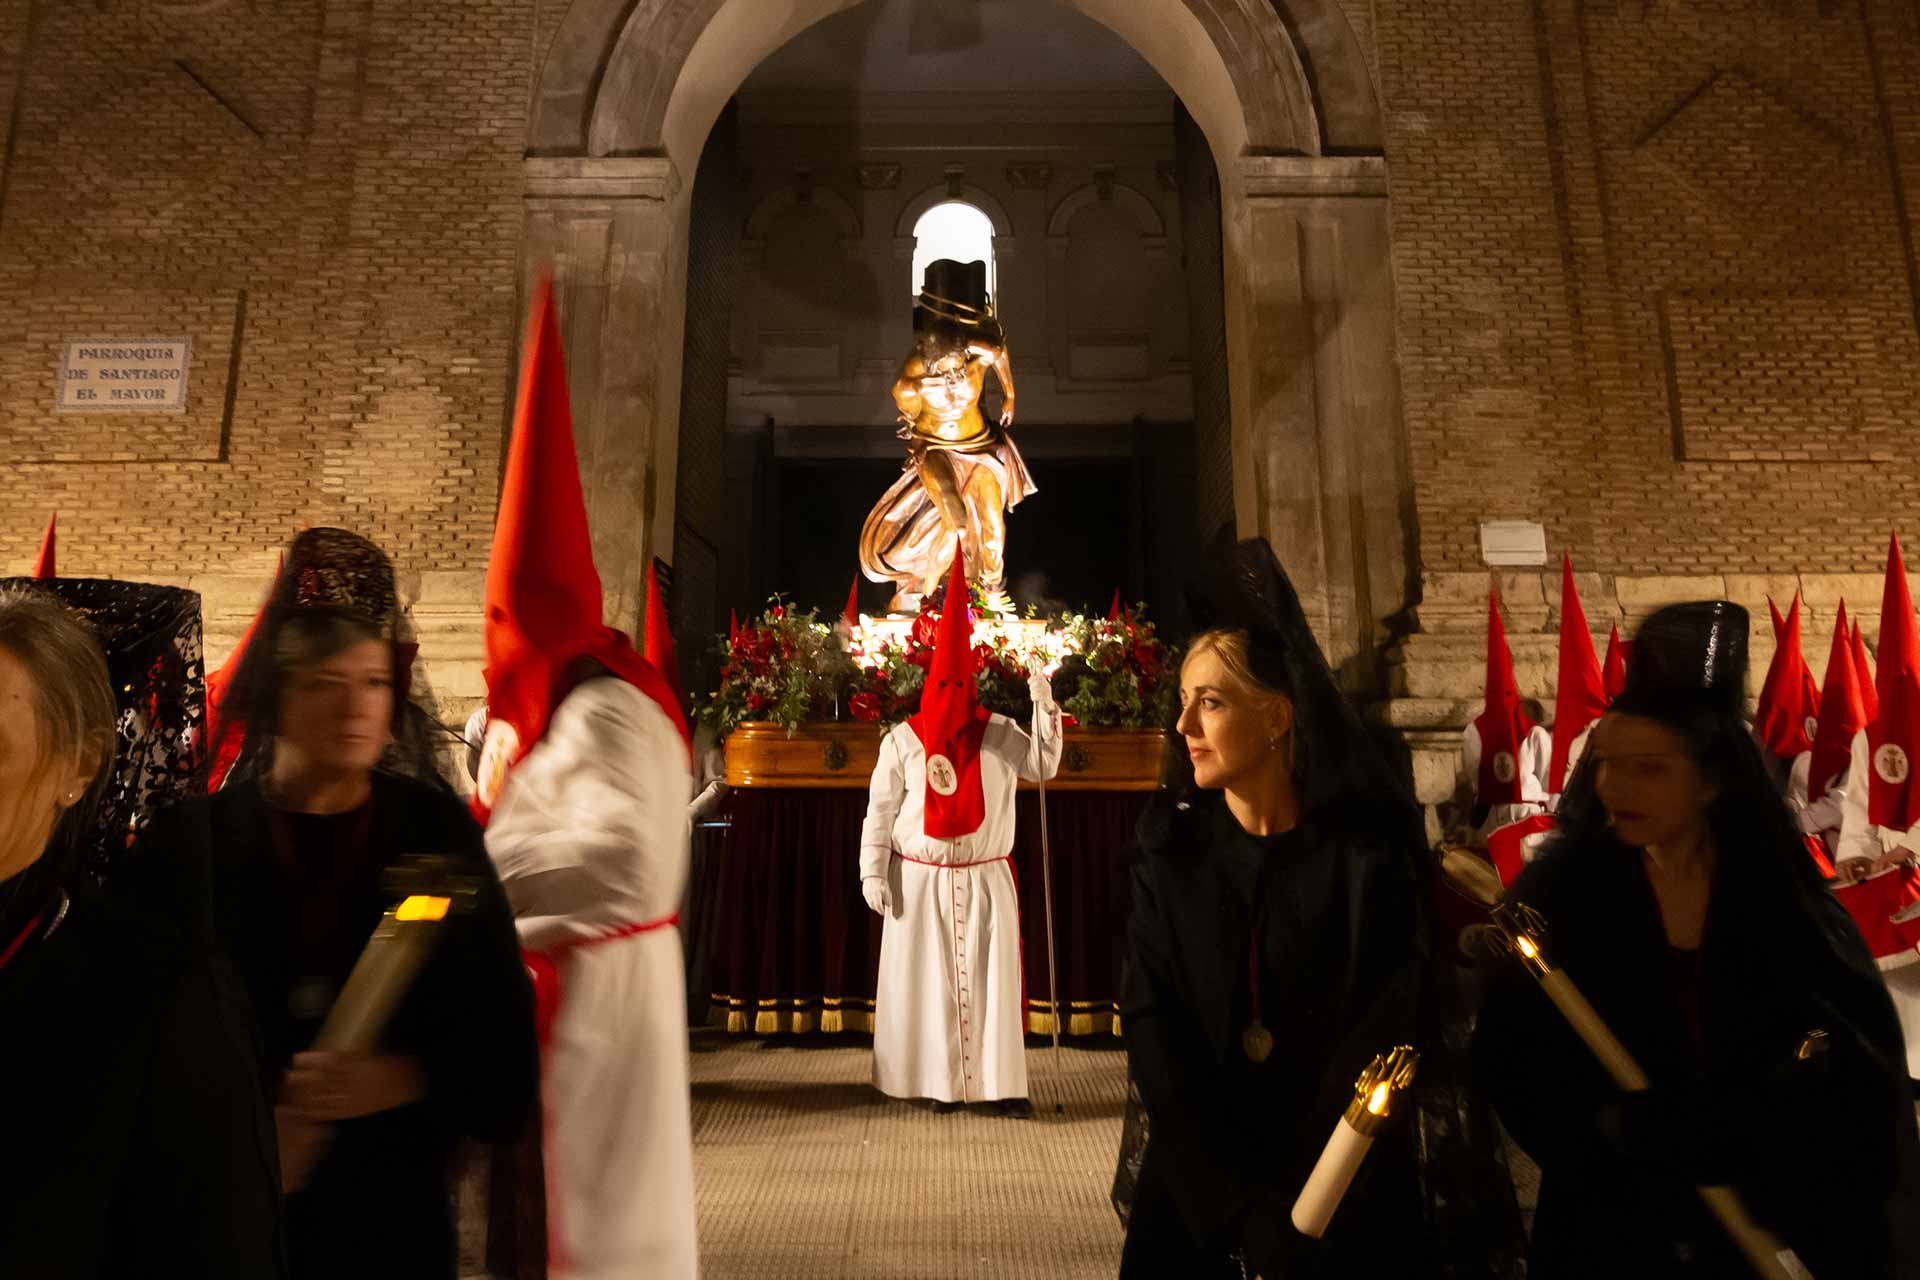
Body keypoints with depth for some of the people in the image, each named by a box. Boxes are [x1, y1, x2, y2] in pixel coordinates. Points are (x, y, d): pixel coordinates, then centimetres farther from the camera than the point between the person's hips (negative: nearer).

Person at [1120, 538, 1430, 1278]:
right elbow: (1157, 1047, -11)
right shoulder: (1169, 852, -8)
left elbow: (1381, 1050, -14)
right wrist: (1243, 1221, -19)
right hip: (1196, 1201, 2)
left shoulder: (1372, 855, -12)